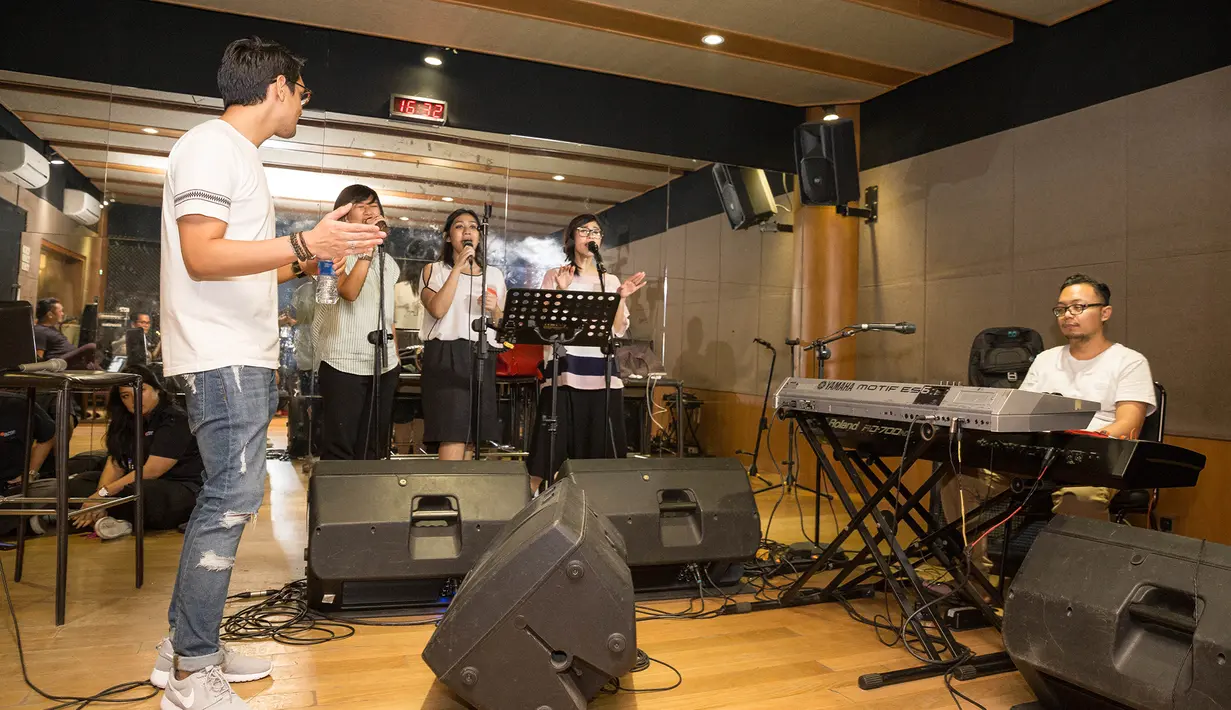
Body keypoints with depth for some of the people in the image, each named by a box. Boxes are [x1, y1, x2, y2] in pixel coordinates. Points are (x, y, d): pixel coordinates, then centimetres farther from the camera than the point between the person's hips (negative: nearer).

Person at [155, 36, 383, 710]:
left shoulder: (236, 152, 22)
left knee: (224, 496, 12)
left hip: (242, 357, 10)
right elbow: (202, 256, -20)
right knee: (233, 497, -10)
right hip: (221, 357, -10)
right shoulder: (211, 145, -9)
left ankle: (184, 647, 22)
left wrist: (306, 262, 22)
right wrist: (303, 243, -26)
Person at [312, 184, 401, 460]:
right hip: (344, 364, -6)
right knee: (339, 448, -4)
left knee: (375, 449, 11)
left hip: (384, 365, 6)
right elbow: (350, 291, -21)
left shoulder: (388, 262, 17)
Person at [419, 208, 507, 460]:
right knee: (453, 434, -14)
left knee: (469, 434, 5)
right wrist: (458, 268, -11)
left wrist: (494, 309, -3)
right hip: (445, 356, -4)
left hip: (482, 357, 4)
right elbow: (437, 309, -12)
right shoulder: (434, 270, 7)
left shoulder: (494, 275, 17)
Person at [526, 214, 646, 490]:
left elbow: (619, 331, 8)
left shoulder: (611, 280, 15)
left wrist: (621, 298, -5)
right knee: (553, 447, -6)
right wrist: (562, 291, -14)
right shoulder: (555, 276, 8)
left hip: (601, 370, 3)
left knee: (600, 448, 1)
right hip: (564, 369, -2)